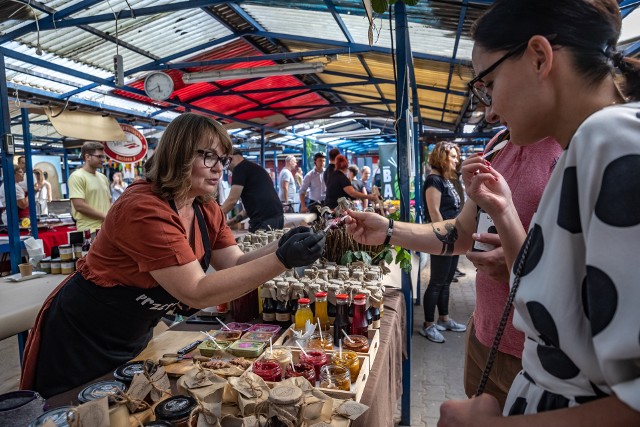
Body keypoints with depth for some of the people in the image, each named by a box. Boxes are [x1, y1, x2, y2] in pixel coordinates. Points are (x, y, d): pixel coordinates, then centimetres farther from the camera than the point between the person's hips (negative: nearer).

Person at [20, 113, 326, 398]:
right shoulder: (144, 210, -32)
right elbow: (197, 293, -35)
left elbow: (235, 265, -8)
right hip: (82, 339, -7)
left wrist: (281, 247, -25)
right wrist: (281, 260, -40)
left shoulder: (206, 211, -5)